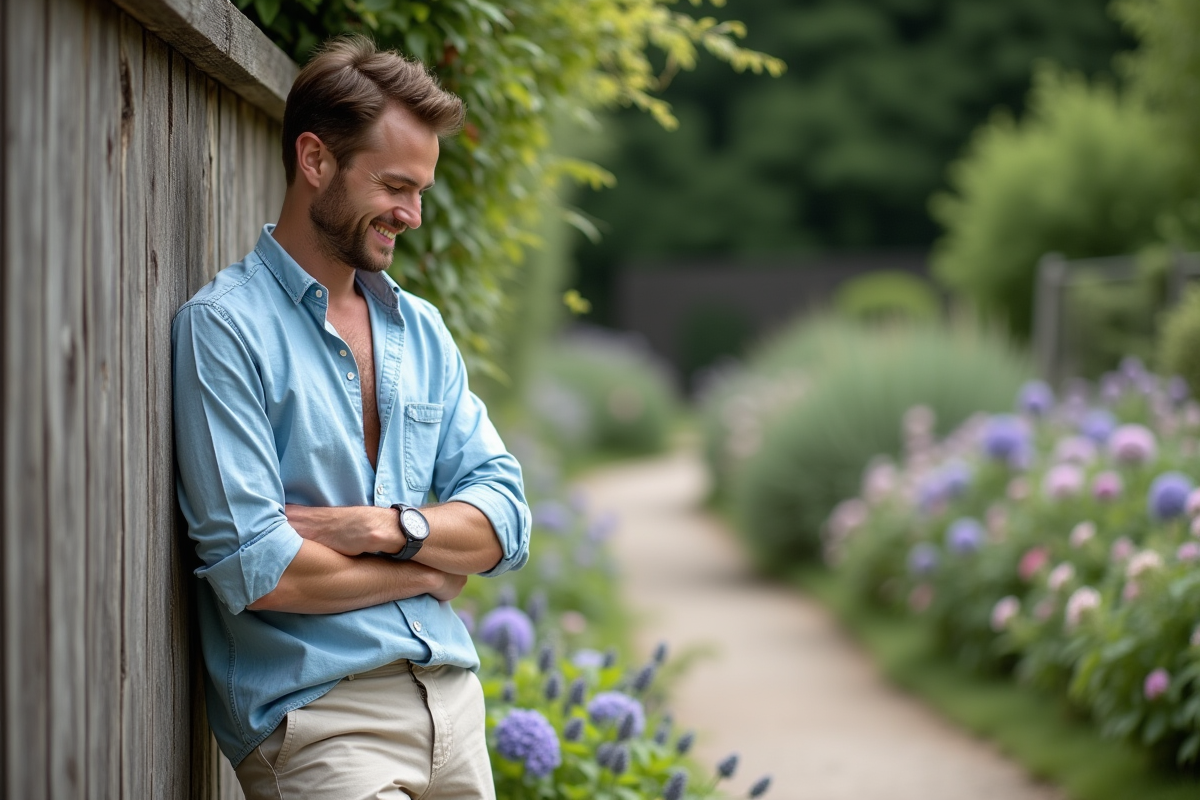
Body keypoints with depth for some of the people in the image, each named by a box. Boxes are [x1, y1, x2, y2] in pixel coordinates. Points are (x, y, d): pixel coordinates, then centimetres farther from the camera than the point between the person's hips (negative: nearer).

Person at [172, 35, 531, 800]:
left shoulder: (421, 330, 15)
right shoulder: (224, 327, -7)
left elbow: (506, 520, 10)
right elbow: (254, 570, -15)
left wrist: (389, 528, -10)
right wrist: (428, 570, -1)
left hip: (454, 700, 6)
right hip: (316, 711, -6)